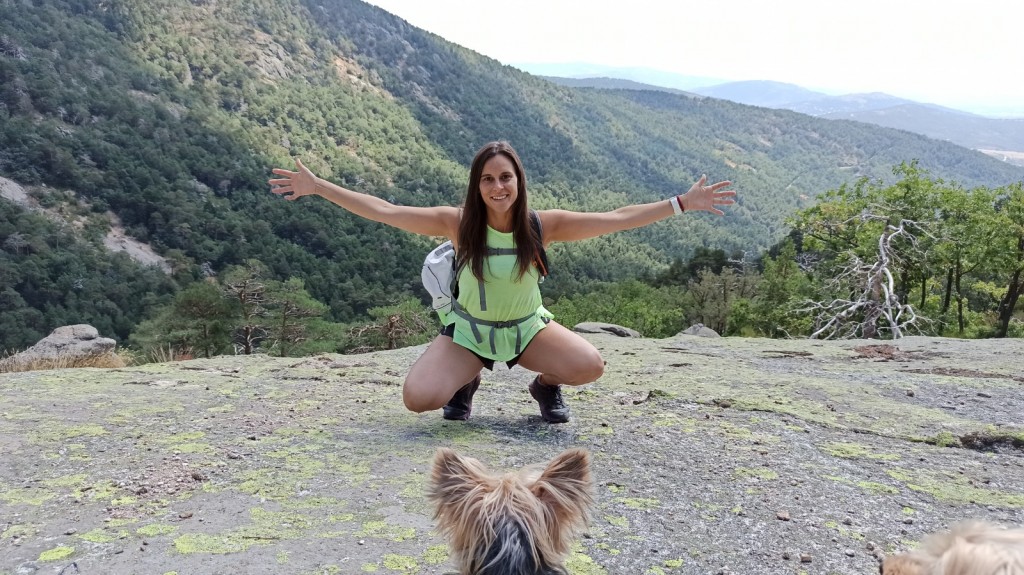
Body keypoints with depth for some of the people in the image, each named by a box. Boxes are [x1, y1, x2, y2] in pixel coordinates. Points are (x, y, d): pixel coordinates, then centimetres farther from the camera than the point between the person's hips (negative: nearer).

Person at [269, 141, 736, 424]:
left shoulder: (543, 226, -16)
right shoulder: (458, 224, -18)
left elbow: (617, 219, -16)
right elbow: (383, 211, -18)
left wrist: (683, 203, -18)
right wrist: (317, 187, -21)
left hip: (529, 328, 1)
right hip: (469, 331, 0)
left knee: (590, 366, -27)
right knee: (417, 398, -24)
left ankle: (547, 384, 11)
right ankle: (467, 382, 13)